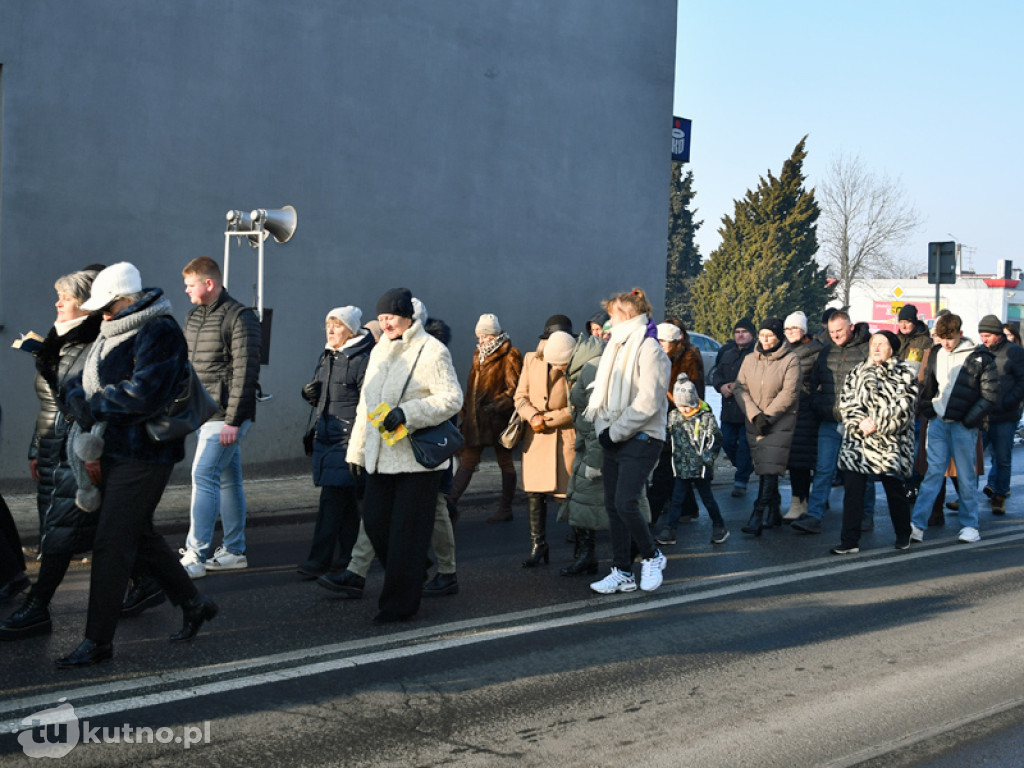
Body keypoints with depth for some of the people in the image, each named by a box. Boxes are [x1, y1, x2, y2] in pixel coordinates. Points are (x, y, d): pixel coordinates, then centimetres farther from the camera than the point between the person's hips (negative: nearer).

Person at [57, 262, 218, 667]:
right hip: (114, 451, 10)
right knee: (139, 535, 19)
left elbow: (145, 394, -26)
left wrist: (93, 405, -14)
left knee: (111, 545, -7)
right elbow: (80, 381, 12)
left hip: (143, 455, -10)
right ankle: (193, 603, 34)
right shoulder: (113, 331, 13)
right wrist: (78, 401, -11)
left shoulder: (160, 333, -17)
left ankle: (98, 642, 2)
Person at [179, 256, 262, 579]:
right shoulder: (193, 317, 15)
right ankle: (235, 551, 19)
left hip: (225, 416, -8)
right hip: (203, 414, 8)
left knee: (203, 475, -13)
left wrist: (233, 420, -20)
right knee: (227, 480, 12)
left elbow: (245, 373, -16)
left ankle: (196, 555, -11)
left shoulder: (240, 317, -11)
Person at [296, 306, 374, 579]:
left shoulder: (362, 360, -11)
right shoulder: (326, 357, 15)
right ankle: (347, 555, 20)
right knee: (346, 500, 13)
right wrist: (310, 394, 3)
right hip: (325, 435, 8)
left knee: (332, 499, -10)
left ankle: (319, 560, -8)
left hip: (348, 439, -8)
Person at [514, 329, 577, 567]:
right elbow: (521, 396, 7)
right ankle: (538, 545, 17)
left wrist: (547, 419, -11)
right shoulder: (531, 360, 3)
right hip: (536, 436, 4)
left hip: (566, 435, -3)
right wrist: (532, 416, -12)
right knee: (534, 492, 3)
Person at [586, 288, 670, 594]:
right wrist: (603, 428, 0)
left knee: (626, 503, -15)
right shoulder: (618, 348, 17)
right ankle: (622, 573, 13)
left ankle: (652, 556, 8)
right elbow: (603, 393, 16)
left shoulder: (649, 350, -10)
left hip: (640, 440, -8)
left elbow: (647, 402, -18)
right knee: (613, 506, 6)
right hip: (613, 440, 8)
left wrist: (615, 431, -15)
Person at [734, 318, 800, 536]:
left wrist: (768, 417, -13)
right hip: (754, 424, 5)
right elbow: (740, 389, 2)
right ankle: (774, 513, 22)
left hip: (780, 423, -5)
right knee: (763, 469, 9)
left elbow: (789, 393, -11)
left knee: (770, 469, -13)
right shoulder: (750, 360, 8)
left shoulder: (790, 360, -5)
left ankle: (757, 517, -17)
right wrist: (755, 415, -11)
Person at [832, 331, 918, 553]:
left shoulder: (905, 373, 3)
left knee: (894, 490, 7)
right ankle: (849, 541, 0)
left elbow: (904, 407, -8)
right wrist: (859, 423, -11)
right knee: (852, 489, -4)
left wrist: (878, 425, -15)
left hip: (890, 443, -3)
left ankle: (903, 535, 29)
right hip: (857, 442, 3)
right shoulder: (858, 372, 15)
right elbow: (846, 400, 6)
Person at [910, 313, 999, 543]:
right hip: (938, 422, 3)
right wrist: (928, 411, 8)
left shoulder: (979, 357, -6)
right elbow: (928, 386, 21)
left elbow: (990, 395, -6)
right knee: (933, 472, 0)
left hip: (964, 426, -3)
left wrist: (969, 420, -11)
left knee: (966, 476, 4)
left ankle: (969, 525, 15)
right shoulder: (936, 355, 8)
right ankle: (917, 524, -4)